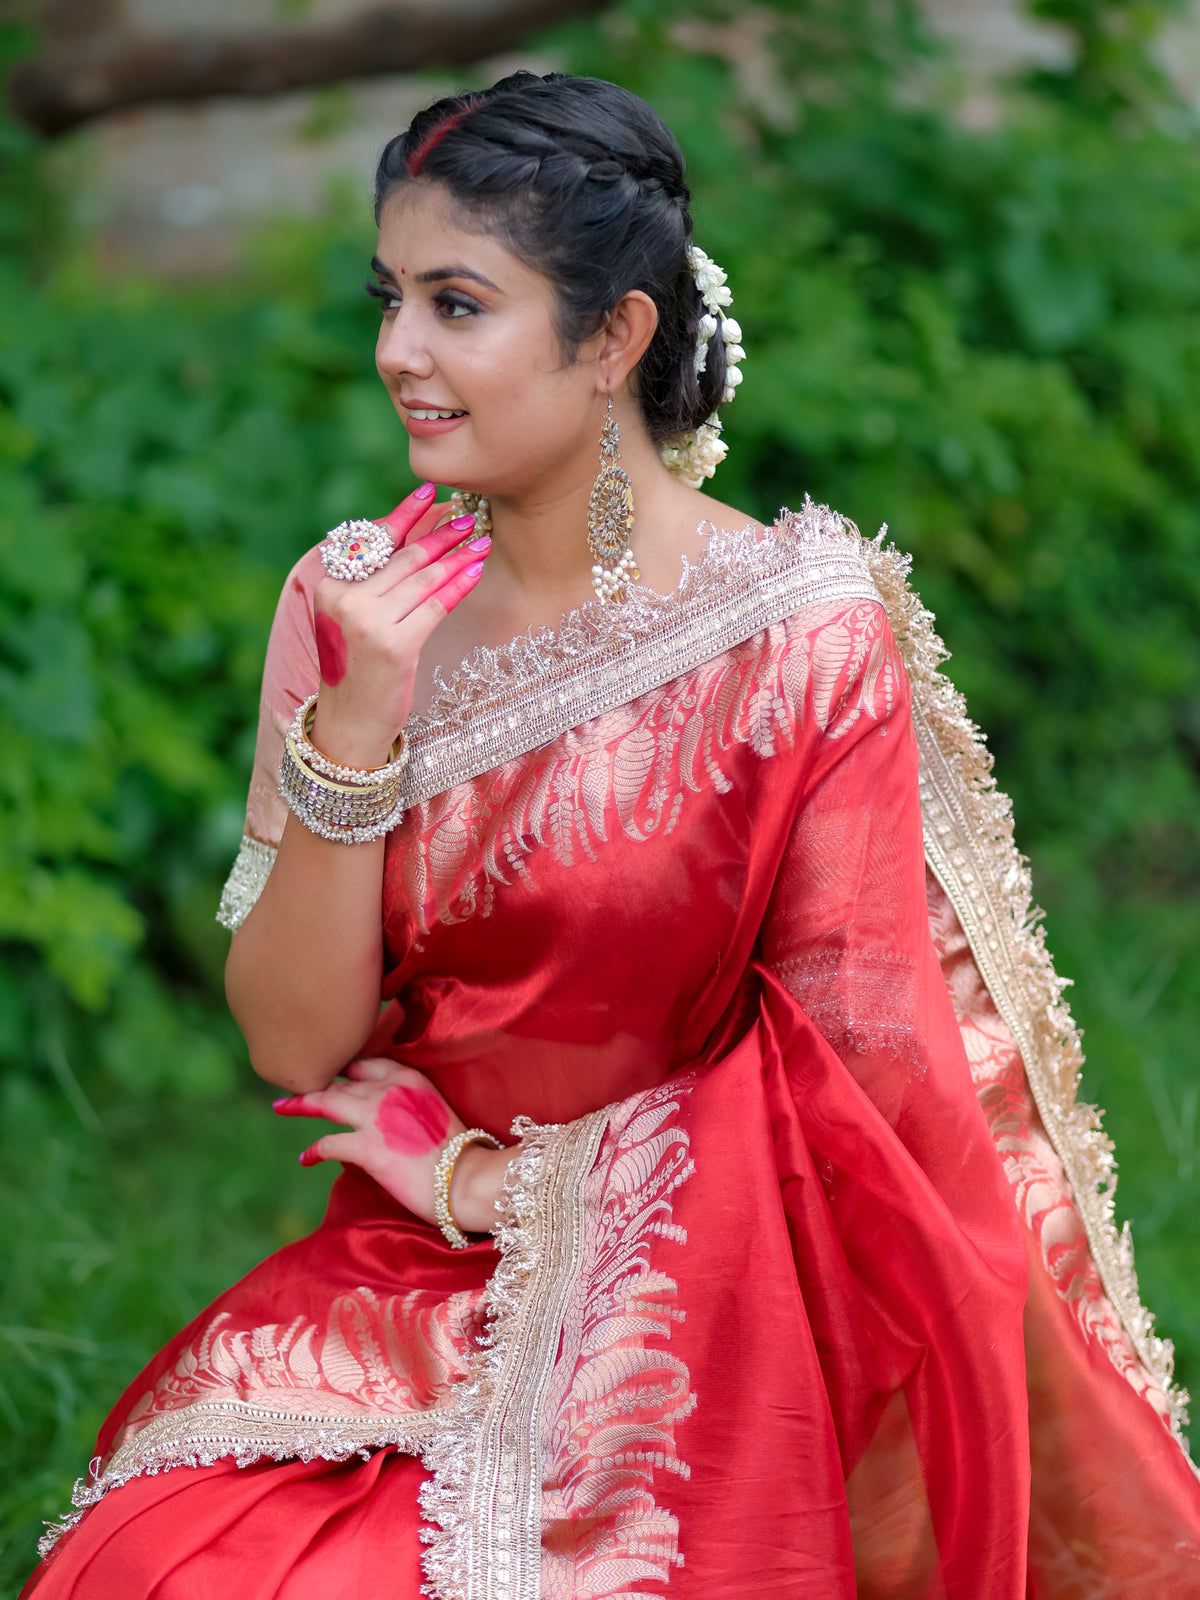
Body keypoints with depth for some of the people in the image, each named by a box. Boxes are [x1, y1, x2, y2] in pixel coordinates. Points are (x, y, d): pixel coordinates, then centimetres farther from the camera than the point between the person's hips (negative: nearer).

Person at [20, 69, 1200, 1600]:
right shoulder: (356, 601, 2)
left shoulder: (800, 629, -9)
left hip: (693, 1315, -3)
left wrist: (502, 1179, -5)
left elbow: (847, 1070, -7)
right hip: (397, 1290, 4)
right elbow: (294, 1045, -2)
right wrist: (356, 728, -15)